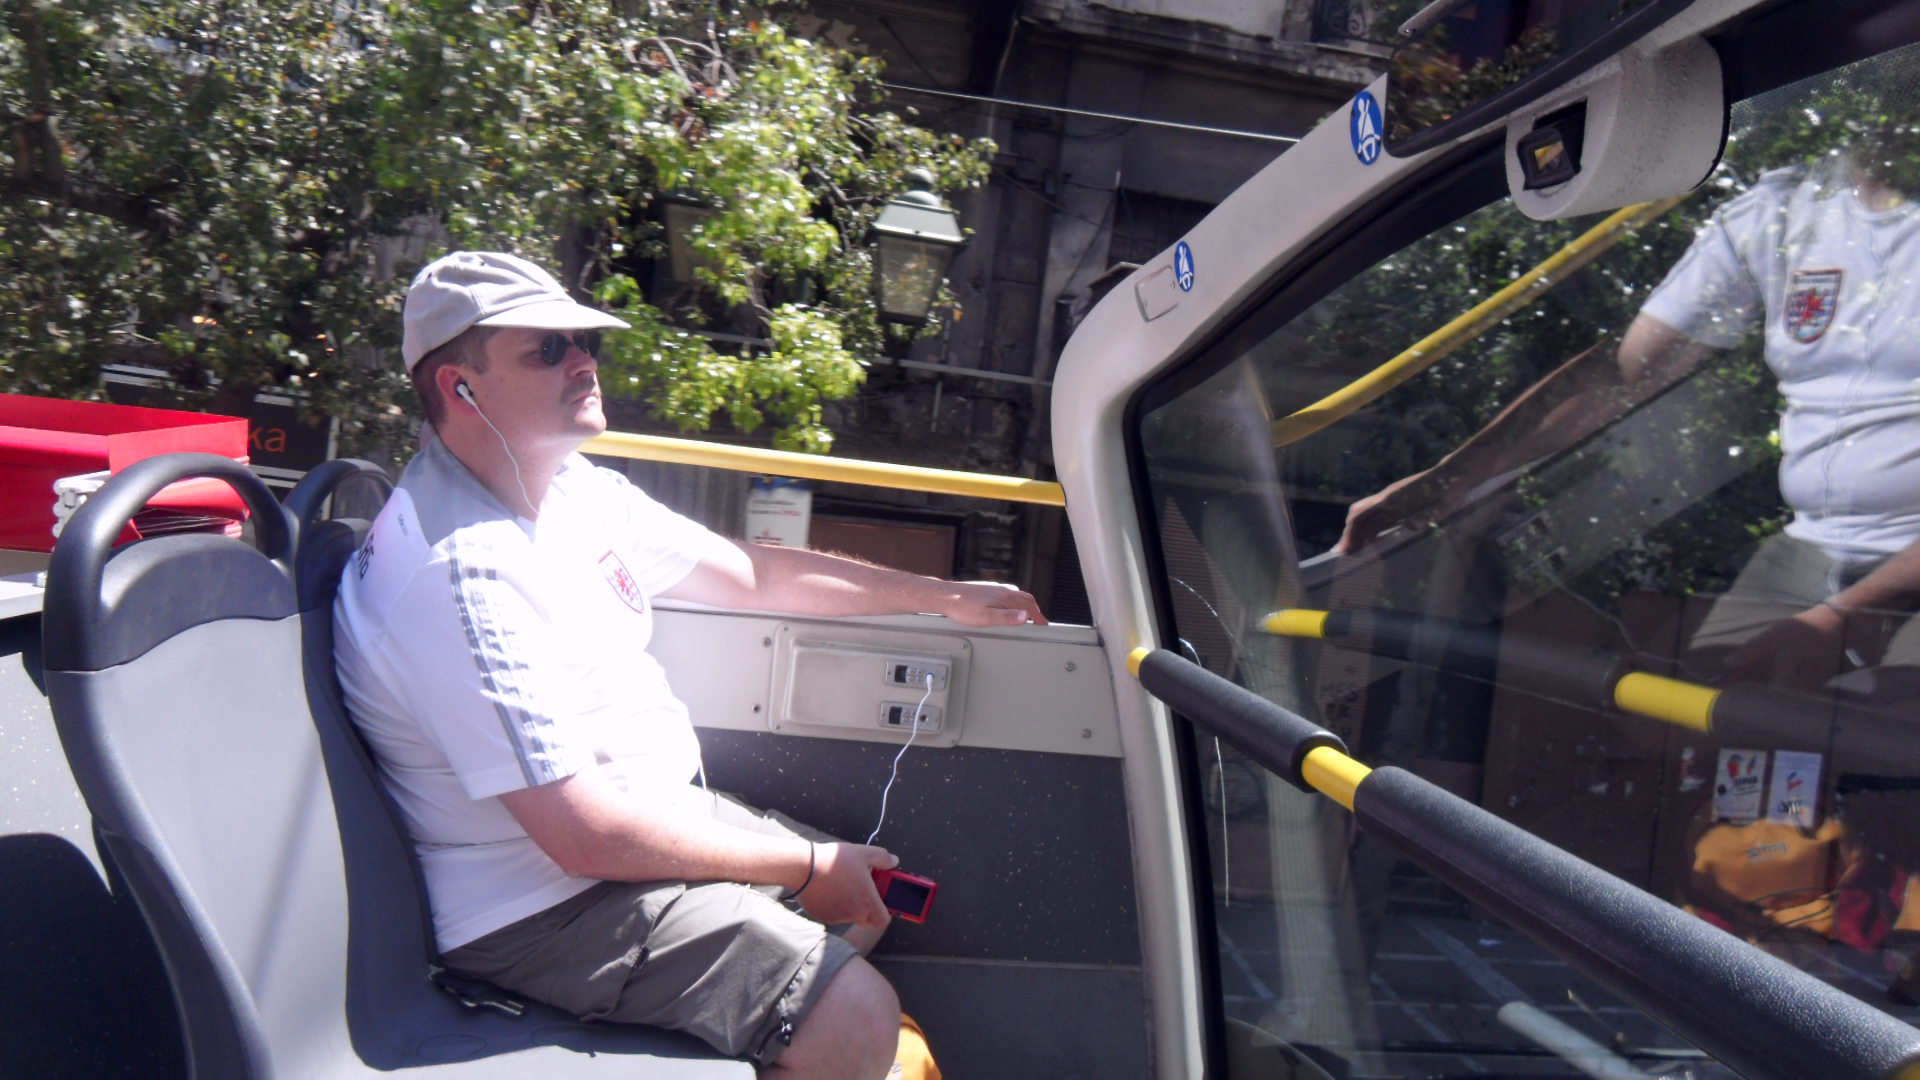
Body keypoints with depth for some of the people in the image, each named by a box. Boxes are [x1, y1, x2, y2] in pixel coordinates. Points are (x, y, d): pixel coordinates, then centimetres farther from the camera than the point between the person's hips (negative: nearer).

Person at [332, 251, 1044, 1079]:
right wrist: (807, 870, -17)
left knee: (864, 895, 16)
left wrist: (942, 596, 14)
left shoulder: (577, 490, 2)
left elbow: (749, 575, 13)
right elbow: (586, 836, -28)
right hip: (542, 906, -10)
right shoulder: (459, 572, -28)